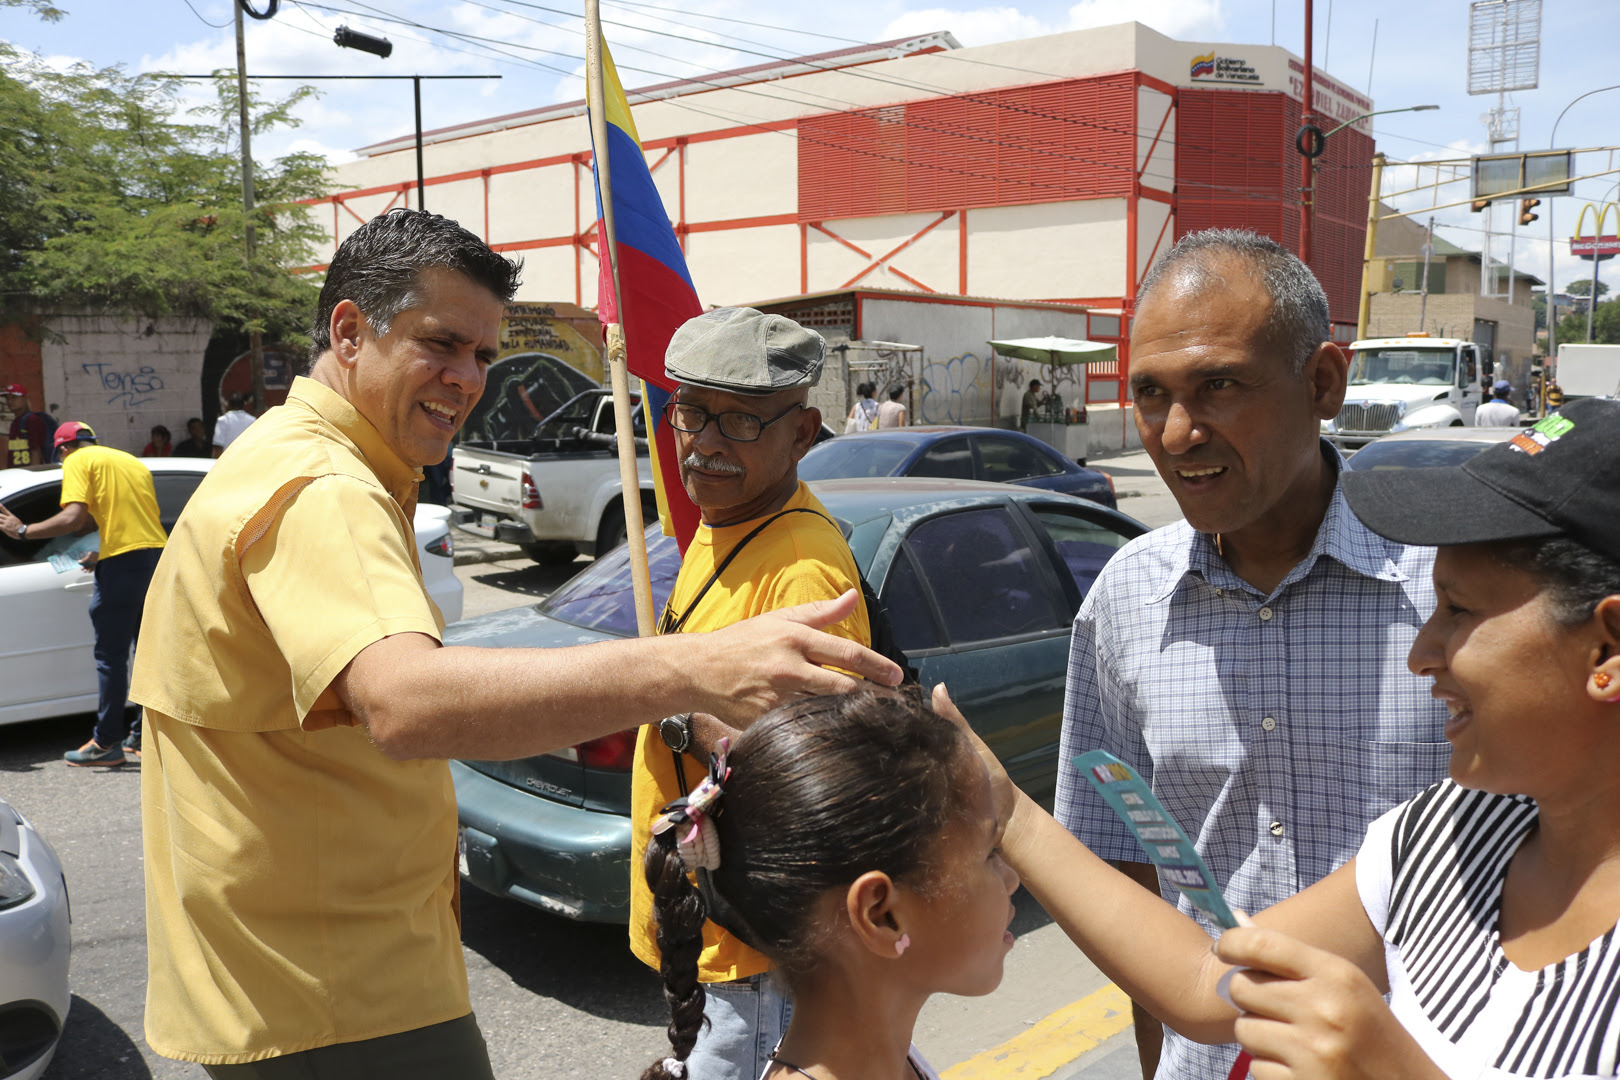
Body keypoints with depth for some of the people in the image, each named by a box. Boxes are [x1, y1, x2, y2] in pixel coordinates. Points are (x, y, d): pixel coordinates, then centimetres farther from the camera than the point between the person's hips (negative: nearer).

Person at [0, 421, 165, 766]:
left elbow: (74, 518, -12)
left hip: (123, 564, -7)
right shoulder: (132, 461, 24)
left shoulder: (78, 461, 2)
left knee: (110, 656, 1)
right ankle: (143, 736, 21)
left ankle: (107, 744, 7)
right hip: (159, 555, 7)